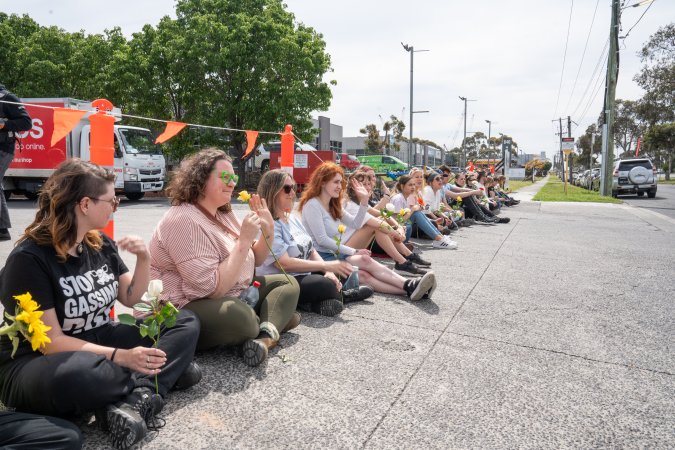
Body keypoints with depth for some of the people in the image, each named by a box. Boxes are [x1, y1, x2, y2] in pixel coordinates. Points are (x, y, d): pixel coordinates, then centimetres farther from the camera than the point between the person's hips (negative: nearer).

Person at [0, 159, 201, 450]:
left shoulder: (101, 244, 3)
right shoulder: (29, 258, -18)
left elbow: (131, 298, 11)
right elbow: (51, 340, -23)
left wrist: (144, 259, -8)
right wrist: (121, 357, -33)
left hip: (98, 345, 8)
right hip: (36, 363, -7)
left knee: (186, 323, -6)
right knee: (76, 374, -44)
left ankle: (135, 401, -27)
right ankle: (165, 373, -16)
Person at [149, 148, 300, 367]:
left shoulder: (223, 213, 8)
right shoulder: (184, 221, -22)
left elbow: (254, 261, 15)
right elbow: (214, 288, -29)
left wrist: (268, 230, -3)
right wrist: (244, 239, -26)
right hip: (184, 311, -10)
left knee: (288, 283, 4)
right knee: (238, 315, -41)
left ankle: (266, 335, -22)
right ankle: (276, 320, -8)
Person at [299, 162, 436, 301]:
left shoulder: (333, 204, 18)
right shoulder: (312, 205, -11)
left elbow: (355, 224, 16)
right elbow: (322, 240, -18)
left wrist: (364, 200, 6)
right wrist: (353, 252, -16)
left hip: (334, 254, 7)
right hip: (321, 257, -7)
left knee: (364, 274, -23)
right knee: (365, 260, -28)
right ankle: (409, 287, -36)